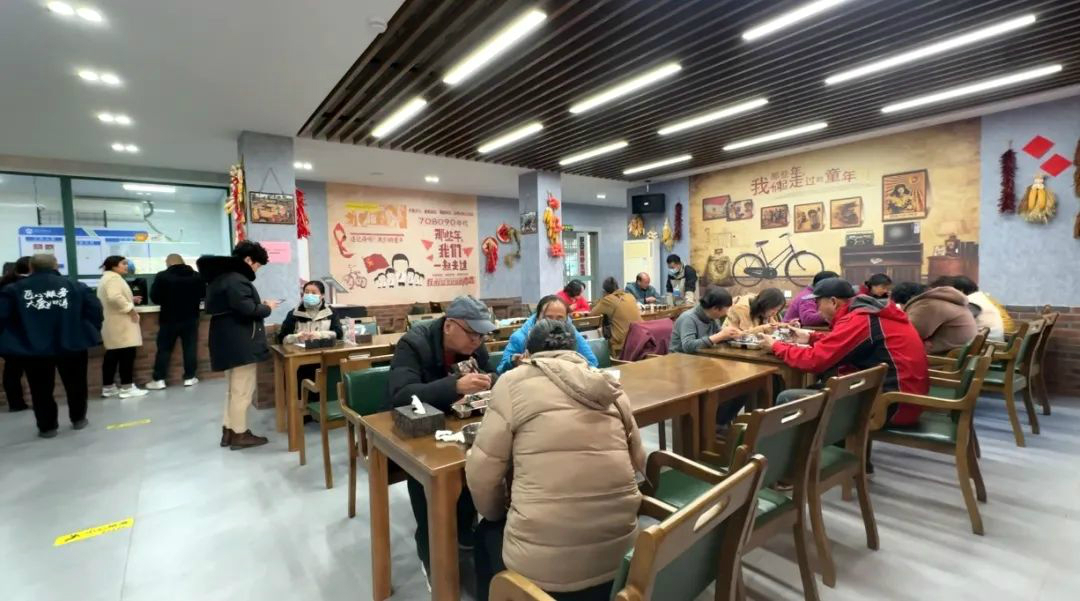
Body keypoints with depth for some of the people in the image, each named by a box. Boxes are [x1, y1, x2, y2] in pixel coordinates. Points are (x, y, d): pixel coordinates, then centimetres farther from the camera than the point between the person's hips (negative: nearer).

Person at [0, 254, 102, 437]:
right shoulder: (75, 286, 1)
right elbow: (95, 309, -5)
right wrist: (91, 333, 5)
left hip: (32, 348, 0)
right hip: (71, 345, 0)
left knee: (41, 389, 13)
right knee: (76, 384, 16)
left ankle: (47, 426, 20)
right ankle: (78, 419, 27)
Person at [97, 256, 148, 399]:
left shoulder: (107, 277, 20)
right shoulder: (114, 277, -13)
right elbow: (114, 297, -29)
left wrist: (130, 300, 17)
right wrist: (130, 308, -22)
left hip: (112, 323, 11)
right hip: (120, 323, -11)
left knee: (112, 354, 13)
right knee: (127, 353, -8)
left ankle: (108, 388, 18)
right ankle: (126, 388, -5)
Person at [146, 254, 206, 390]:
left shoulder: (162, 277, -8)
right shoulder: (197, 276, 1)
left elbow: (154, 298, -4)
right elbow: (204, 294, 11)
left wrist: (166, 300, 15)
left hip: (169, 318, -2)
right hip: (191, 318, 2)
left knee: (164, 349, 7)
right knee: (190, 348, 7)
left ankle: (159, 379, 9)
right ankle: (189, 377, 10)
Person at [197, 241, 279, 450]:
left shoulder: (222, 275, 14)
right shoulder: (237, 279, -19)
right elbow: (247, 309, -27)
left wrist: (258, 305, 8)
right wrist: (267, 307, -9)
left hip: (229, 341, 11)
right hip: (240, 343, -11)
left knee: (233, 388, 19)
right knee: (242, 390, 0)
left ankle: (228, 430, 26)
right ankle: (239, 434, 9)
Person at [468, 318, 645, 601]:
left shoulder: (514, 382, -6)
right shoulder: (610, 386, 6)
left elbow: (481, 474, -6)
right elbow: (637, 462, 11)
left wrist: (498, 514, 13)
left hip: (544, 563, -5)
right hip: (618, 549, 5)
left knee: (487, 533, 28)